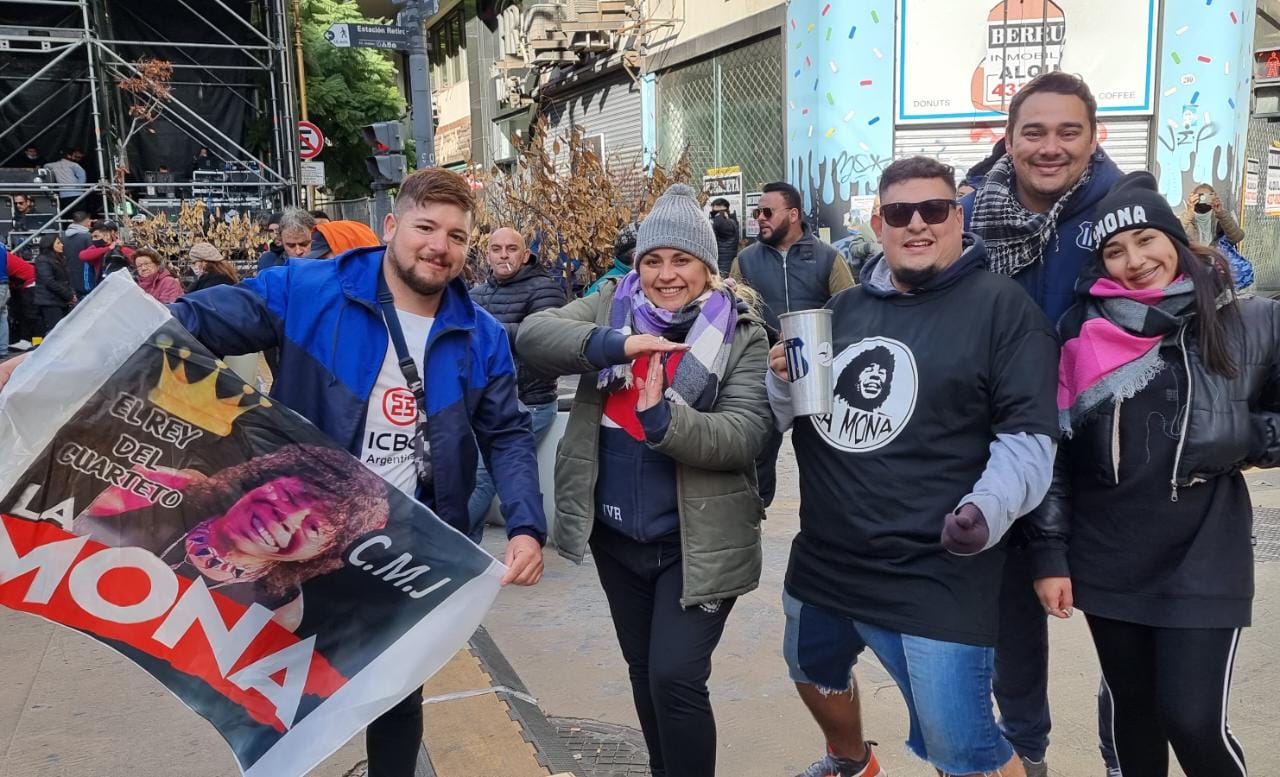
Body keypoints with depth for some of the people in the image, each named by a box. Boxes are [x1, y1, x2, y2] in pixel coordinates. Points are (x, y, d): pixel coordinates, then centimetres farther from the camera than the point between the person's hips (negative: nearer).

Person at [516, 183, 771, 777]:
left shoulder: (741, 336, -7)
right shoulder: (612, 305, 1)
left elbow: (744, 436, -17)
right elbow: (532, 336, -13)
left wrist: (663, 419, -32)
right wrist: (613, 343, -29)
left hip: (698, 542, -4)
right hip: (616, 534, 4)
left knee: (676, 678, -8)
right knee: (644, 670, 20)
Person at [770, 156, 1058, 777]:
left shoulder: (1002, 307, -7)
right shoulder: (844, 307, 11)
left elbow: (1028, 439, -13)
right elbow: (786, 416, 16)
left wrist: (987, 509, -30)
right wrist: (783, 380, -5)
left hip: (934, 580, -7)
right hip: (822, 561, 7)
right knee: (813, 672, 28)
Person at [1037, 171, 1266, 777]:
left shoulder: (1250, 324, -3)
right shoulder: (1081, 330, -1)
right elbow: (1054, 451, 0)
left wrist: (1245, 438, -12)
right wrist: (1050, 557, -1)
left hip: (1202, 562, -1)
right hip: (1106, 563, 2)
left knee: (1193, 722, -4)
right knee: (1135, 711, 14)